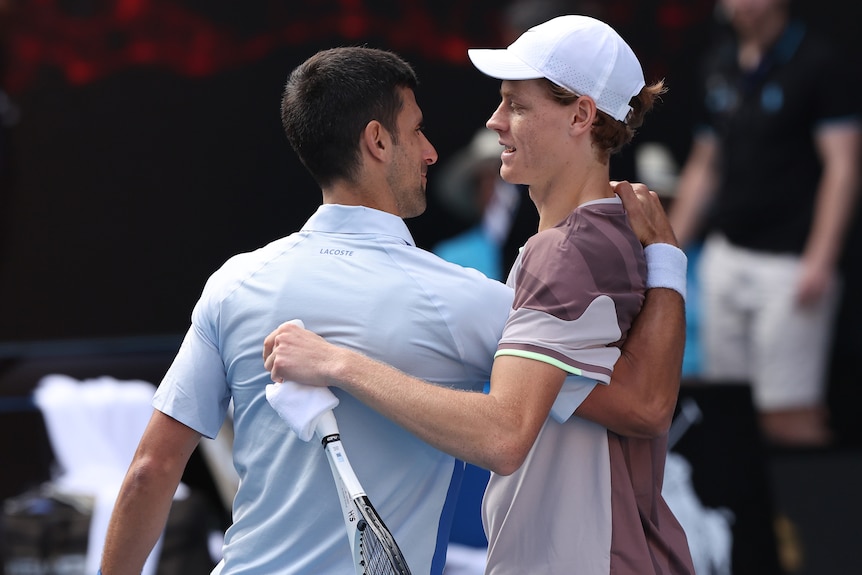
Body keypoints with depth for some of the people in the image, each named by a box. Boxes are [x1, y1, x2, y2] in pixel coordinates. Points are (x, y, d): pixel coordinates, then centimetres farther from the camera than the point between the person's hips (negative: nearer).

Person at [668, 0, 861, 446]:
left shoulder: (818, 63, -6)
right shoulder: (718, 65, 14)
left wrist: (820, 261, -18)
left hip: (787, 262, -6)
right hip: (725, 256, 6)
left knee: (789, 418, -9)